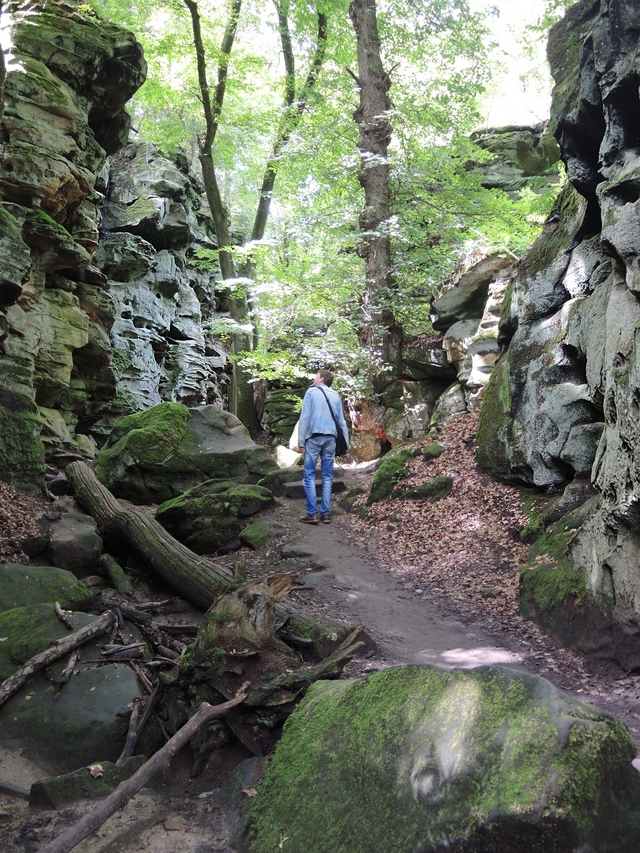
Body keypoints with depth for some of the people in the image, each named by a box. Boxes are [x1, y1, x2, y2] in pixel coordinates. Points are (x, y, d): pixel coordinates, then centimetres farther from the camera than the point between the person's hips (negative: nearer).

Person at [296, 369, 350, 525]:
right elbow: (341, 421, 13)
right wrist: (346, 444, 16)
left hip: (314, 437, -4)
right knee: (327, 477, 7)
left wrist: (301, 441, -5)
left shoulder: (311, 392, 2)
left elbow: (305, 417, -5)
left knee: (310, 475, -1)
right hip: (330, 438, 4)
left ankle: (312, 513, -6)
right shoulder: (336, 396, 14)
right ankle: (326, 513, 6)